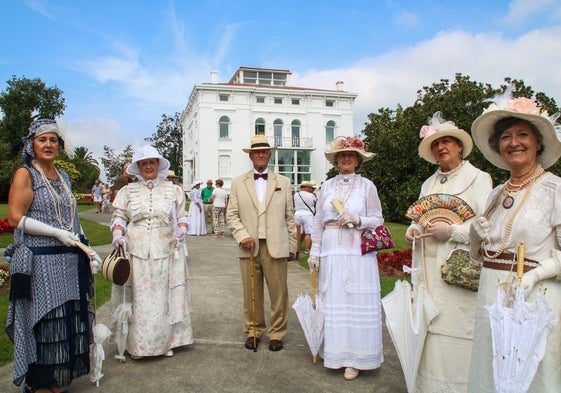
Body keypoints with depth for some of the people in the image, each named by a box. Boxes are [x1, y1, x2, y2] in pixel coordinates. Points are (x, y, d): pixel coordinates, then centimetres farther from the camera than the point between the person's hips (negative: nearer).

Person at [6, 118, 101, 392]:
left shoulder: (63, 177, 15)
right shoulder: (25, 174, -4)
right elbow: (16, 218, -12)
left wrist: (88, 251, 10)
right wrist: (58, 233, -17)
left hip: (70, 262, 7)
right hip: (40, 262, -6)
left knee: (68, 323, 10)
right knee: (44, 325, 0)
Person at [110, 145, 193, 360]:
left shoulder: (173, 190, 11)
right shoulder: (127, 191, 11)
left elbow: (181, 217, 12)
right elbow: (118, 217, 10)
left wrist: (182, 230, -8)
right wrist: (117, 234, -9)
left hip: (165, 253, 0)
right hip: (135, 253, 0)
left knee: (163, 298, 4)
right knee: (137, 299, 1)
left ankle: (165, 343, 16)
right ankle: (137, 345, 12)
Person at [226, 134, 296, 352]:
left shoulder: (283, 182, 10)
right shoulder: (238, 183, 9)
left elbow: (289, 216, 8)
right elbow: (231, 214, 6)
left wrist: (292, 245, 6)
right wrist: (242, 235, -10)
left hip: (276, 247, 0)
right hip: (249, 247, 1)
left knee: (279, 293, 3)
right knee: (251, 293, 8)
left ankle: (277, 333, 18)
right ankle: (253, 331, 24)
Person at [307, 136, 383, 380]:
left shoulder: (367, 186, 2)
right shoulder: (327, 186, 9)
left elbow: (378, 219, 3)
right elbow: (318, 222, 9)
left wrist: (357, 220, -15)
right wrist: (314, 252, 5)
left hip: (358, 253, -2)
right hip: (331, 253, 3)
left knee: (357, 303, 0)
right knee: (332, 302, 7)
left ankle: (354, 358, 11)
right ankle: (334, 352, 21)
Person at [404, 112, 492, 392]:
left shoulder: (478, 178, -1)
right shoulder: (428, 184, 18)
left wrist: (452, 231, -17)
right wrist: (413, 230, 5)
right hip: (429, 268, 6)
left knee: (457, 329, -6)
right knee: (431, 327, 8)